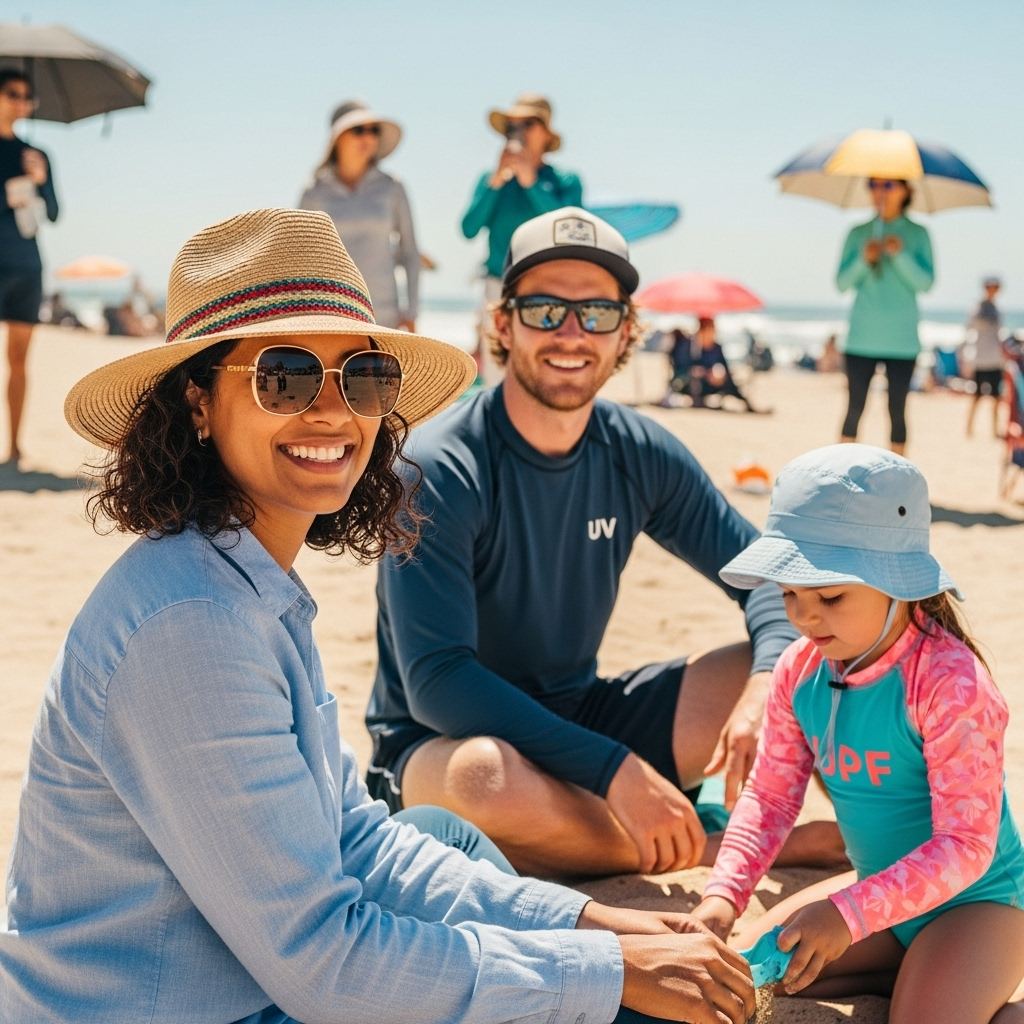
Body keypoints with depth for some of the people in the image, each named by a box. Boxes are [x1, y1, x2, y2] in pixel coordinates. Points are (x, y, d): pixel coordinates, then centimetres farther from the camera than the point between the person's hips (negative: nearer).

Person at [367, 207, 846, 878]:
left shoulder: (643, 457, -3)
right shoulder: (440, 472, -20)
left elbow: (766, 575, 3)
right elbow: (435, 682, -27)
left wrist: (767, 683, -20)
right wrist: (613, 769, -33)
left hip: (582, 717, 5)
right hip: (436, 746, -5)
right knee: (487, 773, -41)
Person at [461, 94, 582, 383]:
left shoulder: (565, 182, 4)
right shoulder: (490, 179, 11)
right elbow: (469, 229, -1)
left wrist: (531, 183, -13)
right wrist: (495, 183, -9)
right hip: (498, 291, 2)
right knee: (496, 382, 2)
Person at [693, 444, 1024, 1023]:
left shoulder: (950, 681, -28)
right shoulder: (800, 671, -8)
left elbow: (966, 844, -28)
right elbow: (771, 796, -2)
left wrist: (849, 912, -36)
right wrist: (723, 896, -17)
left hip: (977, 899, -7)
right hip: (883, 892, 7)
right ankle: (911, 971, 8)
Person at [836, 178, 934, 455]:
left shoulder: (917, 234, 2)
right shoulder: (858, 233, 6)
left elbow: (926, 282, -7)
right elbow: (842, 282, 1)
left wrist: (901, 255, -21)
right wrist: (863, 259, -16)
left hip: (902, 339, -1)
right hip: (862, 337, 1)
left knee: (897, 409, 2)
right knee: (854, 408, 1)